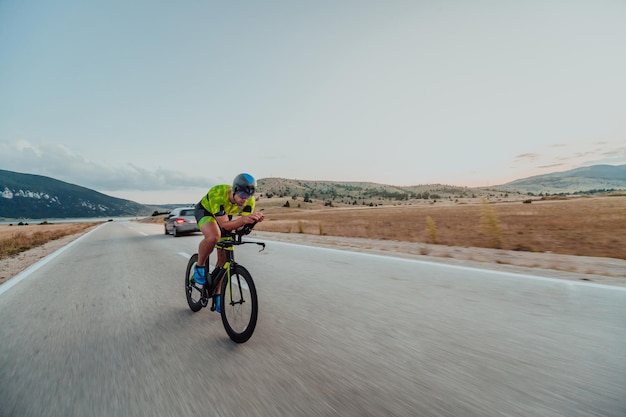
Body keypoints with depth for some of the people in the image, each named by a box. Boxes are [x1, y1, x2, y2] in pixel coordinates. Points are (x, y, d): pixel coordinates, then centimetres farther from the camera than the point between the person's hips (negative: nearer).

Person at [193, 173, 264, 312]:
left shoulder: (249, 200, -27)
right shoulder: (217, 194, -40)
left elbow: (244, 223, -24)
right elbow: (224, 224, -41)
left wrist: (253, 219, -46)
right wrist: (243, 219, -58)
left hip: (225, 216, 4)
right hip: (205, 211, -4)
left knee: (224, 255, -1)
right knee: (213, 236, -38)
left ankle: (217, 293, 17)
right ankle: (199, 267, -8)